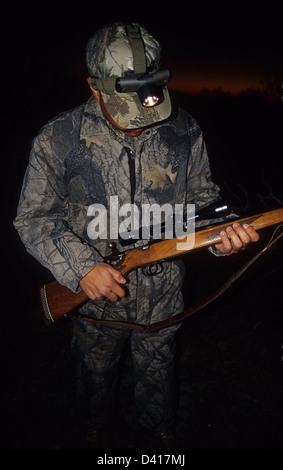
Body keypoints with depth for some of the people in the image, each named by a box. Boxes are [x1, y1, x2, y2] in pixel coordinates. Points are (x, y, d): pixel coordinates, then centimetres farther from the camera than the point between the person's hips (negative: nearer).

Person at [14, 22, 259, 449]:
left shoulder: (184, 132, -11)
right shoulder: (58, 141, -17)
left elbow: (200, 197, 1)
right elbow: (34, 218, -11)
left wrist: (221, 231, -21)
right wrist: (80, 267, -24)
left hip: (163, 295, 2)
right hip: (96, 293, -1)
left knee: (157, 369, 27)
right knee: (97, 370, 27)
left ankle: (158, 425, 60)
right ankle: (95, 423, 61)